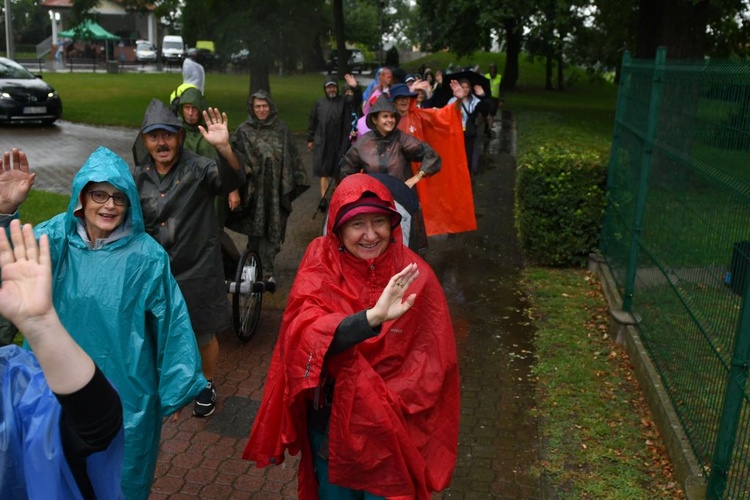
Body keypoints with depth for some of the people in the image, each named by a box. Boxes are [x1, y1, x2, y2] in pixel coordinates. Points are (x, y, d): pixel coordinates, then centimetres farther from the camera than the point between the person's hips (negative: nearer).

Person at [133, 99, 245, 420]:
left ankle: (207, 385, 37)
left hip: (197, 271, -4)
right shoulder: (138, 176, 0)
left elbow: (232, 179, -34)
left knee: (204, 335, 12)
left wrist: (224, 148, -50)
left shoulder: (198, 169, -14)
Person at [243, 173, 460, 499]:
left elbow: (431, 365, -11)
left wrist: (387, 403, -21)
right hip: (330, 423, 1)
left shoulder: (414, 277, -14)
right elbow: (304, 337, -28)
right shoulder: (320, 268, -13)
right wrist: (371, 317, -42)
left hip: (392, 430, -1)